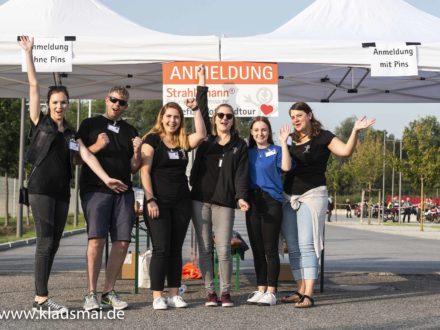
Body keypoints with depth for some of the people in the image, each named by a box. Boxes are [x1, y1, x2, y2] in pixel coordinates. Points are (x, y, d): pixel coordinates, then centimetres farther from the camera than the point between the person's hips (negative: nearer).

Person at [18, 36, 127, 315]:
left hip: (62, 192, 6)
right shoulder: (40, 122, 3)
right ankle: (42, 299, -10)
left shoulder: (71, 134, 15)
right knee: (46, 242, -11)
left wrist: (106, 178, -10)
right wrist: (28, 52, -3)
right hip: (41, 188, -6)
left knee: (53, 244, 5)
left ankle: (41, 297, 10)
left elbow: (87, 156, 4)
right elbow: (34, 85, -1)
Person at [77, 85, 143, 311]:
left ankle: (109, 291, 8)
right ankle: (90, 293, -9)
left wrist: (136, 152, -2)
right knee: (97, 239, -14)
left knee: (122, 242, -2)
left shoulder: (130, 132, 19)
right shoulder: (90, 125, 10)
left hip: (123, 191, 4)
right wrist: (97, 146, -11)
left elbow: (133, 168, 17)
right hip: (95, 190, -4)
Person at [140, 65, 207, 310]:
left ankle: (174, 295, 12)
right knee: (161, 249, -7)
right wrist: (150, 199, -15)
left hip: (181, 203, 5)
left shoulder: (183, 142, 10)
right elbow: (145, 171, -8)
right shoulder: (152, 139, -2)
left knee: (176, 249, 7)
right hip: (159, 203, -5)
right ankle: (157, 297, -3)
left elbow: (202, 134, -8)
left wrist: (195, 108, -10)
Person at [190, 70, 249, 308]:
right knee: (204, 248, 2)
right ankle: (210, 291, 9)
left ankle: (225, 291, 7)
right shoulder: (206, 138, 11)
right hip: (200, 199, 2)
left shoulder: (239, 145, 7)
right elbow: (201, 111, 9)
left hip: (224, 202, -2)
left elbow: (241, 173, -1)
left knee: (223, 249, -6)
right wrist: (202, 85, 7)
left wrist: (241, 197, -14)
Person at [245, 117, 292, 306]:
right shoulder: (248, 153, 14)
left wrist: (284, 142, -16)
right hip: (253, 203, 5)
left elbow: (286, 167, -16)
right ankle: (260, 289, 17)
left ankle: (271, 292, 0)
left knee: (270, 249, -4)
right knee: (257, 249, 9)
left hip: (271, 202, -5)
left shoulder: (276, 151, 3)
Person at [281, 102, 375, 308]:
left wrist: (355, 131, -29)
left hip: (312, 195, -6)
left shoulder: (322, 137, -3)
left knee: (307, 244, -14)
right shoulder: (292, 140, 14)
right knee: (293, 247, 6)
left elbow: (345, 151, -17)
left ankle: (308, 295, -18)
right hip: (289, 197, 6)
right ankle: (300, 291, 12)